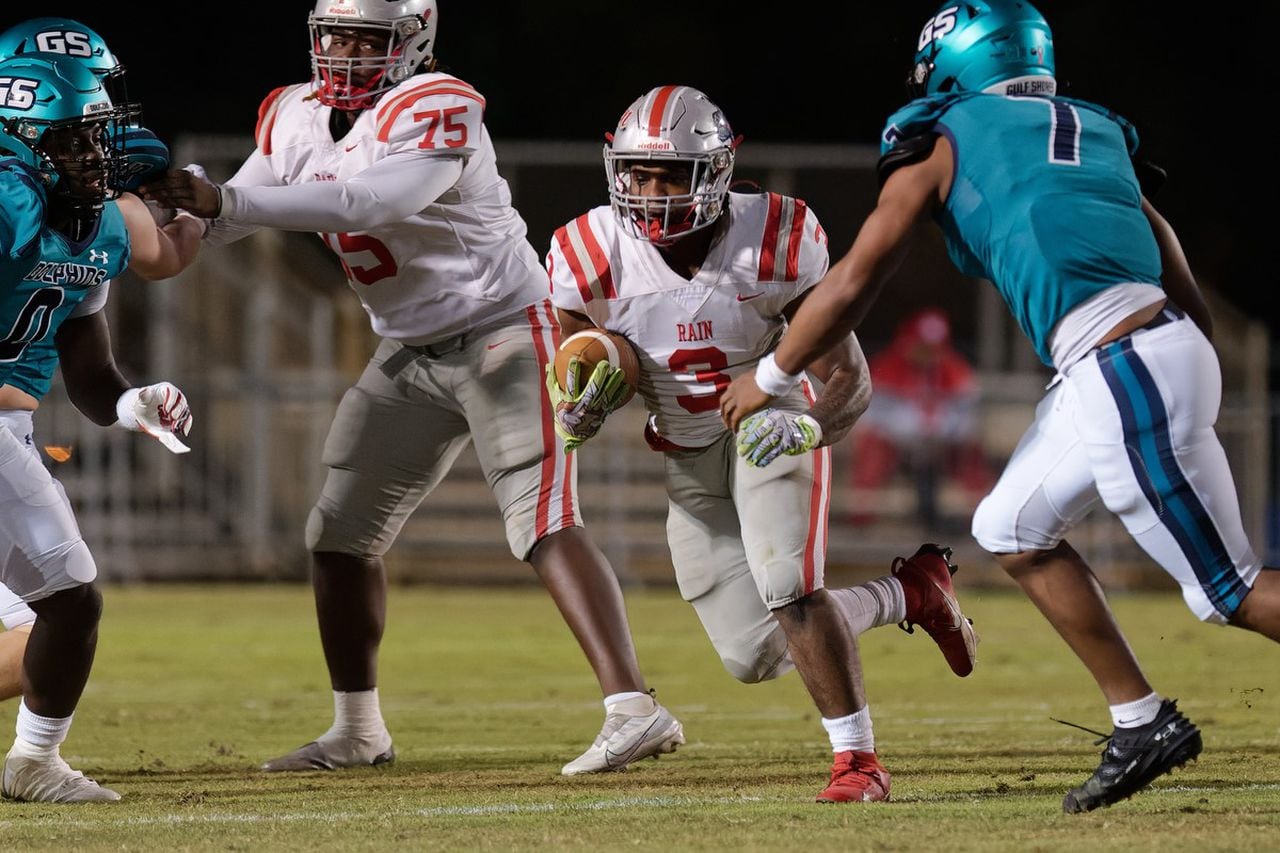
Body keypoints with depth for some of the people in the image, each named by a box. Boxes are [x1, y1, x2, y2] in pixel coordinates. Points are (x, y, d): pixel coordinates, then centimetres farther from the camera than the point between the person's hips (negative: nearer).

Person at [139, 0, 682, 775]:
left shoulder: (434, 110, -22)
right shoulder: (298, 118, 3)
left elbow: (366, 203, -36)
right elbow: (225, 219, 6)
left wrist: (223, 202, -39)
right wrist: (170, 201, -18)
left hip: (502, 329, -8)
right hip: (413, 354, 8)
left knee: (544, 523, -19)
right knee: (341, 535, 8)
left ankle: (634, 710, -24)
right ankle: (358, 732, 21)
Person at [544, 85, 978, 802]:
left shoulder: (776, 243, -21)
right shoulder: (595, 256, -15)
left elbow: (850, 380, -17)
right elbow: (571, 406, -3)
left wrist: (810, 426, -38)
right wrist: (581, 407, -27)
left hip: (772, 428, -4)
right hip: (688, 460, 4)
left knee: (788, 588, -28)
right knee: (757, 656, 3)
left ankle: (860, 760, -14)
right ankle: (911, 593, 25)